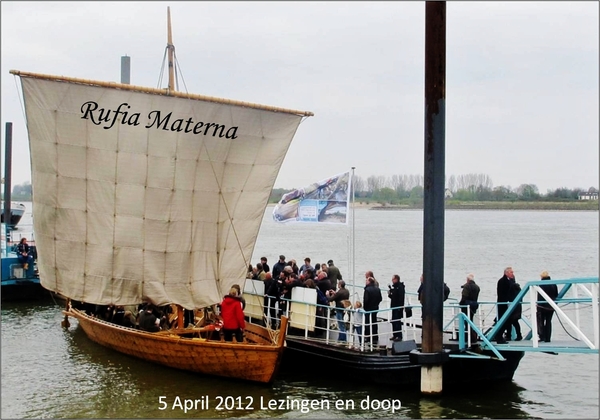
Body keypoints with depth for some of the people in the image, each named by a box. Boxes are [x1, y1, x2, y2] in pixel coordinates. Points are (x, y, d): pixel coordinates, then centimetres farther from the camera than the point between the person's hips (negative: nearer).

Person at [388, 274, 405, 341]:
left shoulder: (400, 287, -16)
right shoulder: (394, 287, 14)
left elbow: (401, 298, -22)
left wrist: (400, 306, -25)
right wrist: (390, 294, 1)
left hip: (398, 307, -10)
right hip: (394, 307, 10)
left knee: (397, 321, -8)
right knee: (393, 321, 14)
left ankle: (399, 336, -4)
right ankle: (395, 335, 22)